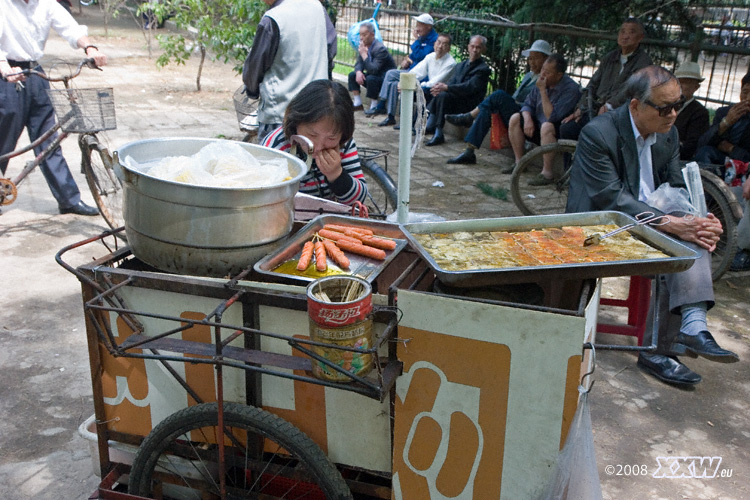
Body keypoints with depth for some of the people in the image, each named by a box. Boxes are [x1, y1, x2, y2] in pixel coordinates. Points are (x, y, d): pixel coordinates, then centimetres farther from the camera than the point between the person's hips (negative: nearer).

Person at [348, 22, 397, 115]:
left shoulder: (380, 48, -25)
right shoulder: (364, 45, 0)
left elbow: (374, 70, -33)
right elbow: (358, 63, 6)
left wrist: (364, 54, -30)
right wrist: (358, 72, -17)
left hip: (386, 79, -9)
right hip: (371, 75, 9)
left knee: (371, 78, -35)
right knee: (352, 75, 1)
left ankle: (374, 106, -20)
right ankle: (357, 103, 3)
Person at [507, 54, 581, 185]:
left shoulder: (571, 89, -21)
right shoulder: (542, 81, 0)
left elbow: (552, 117, -29)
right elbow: (528, 104, 8)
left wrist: (543, 91, -27)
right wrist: (528, 119, -14)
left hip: (561, 133, -7)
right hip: (538, 127, 7)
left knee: (547, 126, -38)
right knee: (515, 118, -8)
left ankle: (547, 173, -30)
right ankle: (520, 163, -5)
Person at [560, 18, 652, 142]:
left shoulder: (643, 60, -1)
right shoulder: (609, 57, 21)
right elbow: (593, 85, 20)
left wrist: (609, 105, -25)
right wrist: (580, 109, 8)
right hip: (595, 110, 6)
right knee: (565, 128, -14)